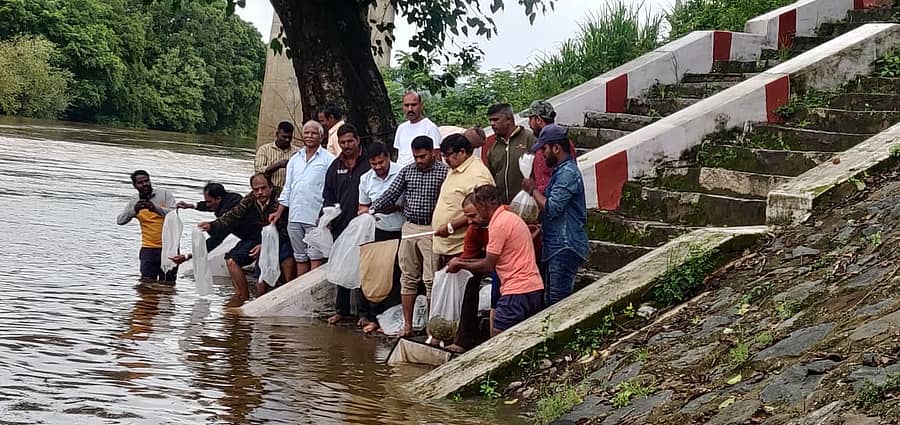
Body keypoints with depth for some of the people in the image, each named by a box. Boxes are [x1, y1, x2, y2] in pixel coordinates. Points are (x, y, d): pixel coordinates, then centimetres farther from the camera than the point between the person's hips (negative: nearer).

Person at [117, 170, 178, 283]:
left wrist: (156, 209, -32)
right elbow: (120, 221, -2)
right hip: (149, 248, 2)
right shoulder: (134, 202, 7)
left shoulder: (165, 194, -3)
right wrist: (134, 210, -21)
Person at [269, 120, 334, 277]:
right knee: (300, 258, 11)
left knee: (315, 258, -10)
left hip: (316, 217, -6)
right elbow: (287, 188, 20)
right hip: (294, 217, 6)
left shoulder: (328, 159, -1)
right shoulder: (295, 159, 17)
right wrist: (279, 212, 13)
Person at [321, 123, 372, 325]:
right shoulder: (335, 167, 14)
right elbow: (328, 197, 19)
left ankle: (364, 312, 3)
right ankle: (341, 310, 18)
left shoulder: (368, 164, 0)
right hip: (341, 225, 4)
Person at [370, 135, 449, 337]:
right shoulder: (407, 171, 10)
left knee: (431, 280, -5)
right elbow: (391, 195, 8)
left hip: (431, 230, -5)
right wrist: (372, 208, -4)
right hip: (409, 228, 5)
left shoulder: (444, 172, -6)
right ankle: (407, 325, 14)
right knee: (408, 278, 8)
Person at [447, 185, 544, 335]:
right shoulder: (511, 217, 19)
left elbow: (488, 266, -8)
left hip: (517, 291, -10)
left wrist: (459, 265, 5)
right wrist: (465, 261, 22)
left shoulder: (499, 224, -12)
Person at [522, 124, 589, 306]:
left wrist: (533, 190, -7)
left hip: (565, 248, -11)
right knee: (551, 300, 12)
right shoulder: (560, 171, 19)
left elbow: (551, 208, -21)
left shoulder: (568, 173, -14)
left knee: (558, 302, -12)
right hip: (556, 247, 11)